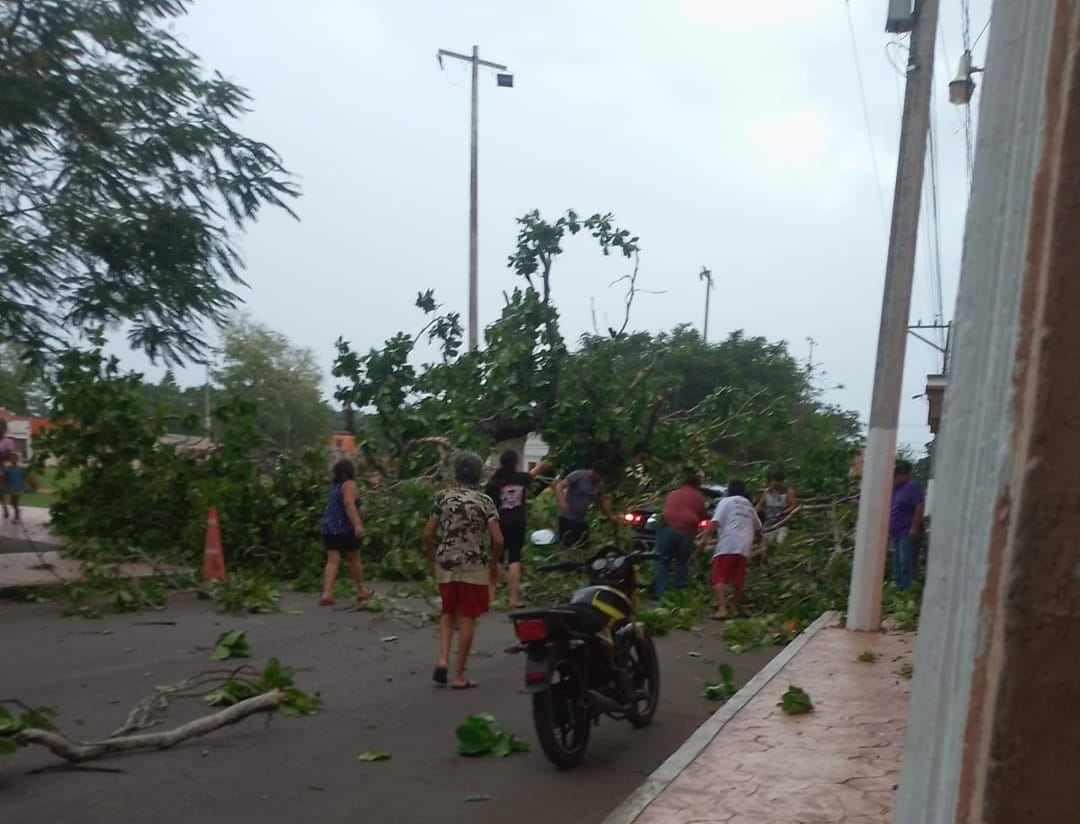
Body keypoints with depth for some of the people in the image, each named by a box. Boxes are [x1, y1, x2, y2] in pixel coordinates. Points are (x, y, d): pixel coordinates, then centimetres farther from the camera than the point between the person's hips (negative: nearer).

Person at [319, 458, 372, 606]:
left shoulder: (334, 484, 17)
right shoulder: (349, 484, -8)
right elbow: (349, 503, -25)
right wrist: (358, 525, -34)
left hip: (329, 527, 7)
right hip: (345, 528, -7)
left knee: (332, 561, 0)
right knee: (354, 559, 10)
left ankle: (326, 593, -15)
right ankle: (361, 590, 24)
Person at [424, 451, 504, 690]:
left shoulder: (443, 497, 1)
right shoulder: (484, 501, -5)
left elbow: (427, 534, 1)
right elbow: (498, 539, -10)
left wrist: (431, 561, 15)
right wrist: (494, 564, 7)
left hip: (446, 565, 3)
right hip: (474, 567, -2)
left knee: (448, 613, 21)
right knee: (467, 619, 6)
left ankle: (442, 660, 4)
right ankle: (459, 676, 9)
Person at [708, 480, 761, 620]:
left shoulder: (726, 501, 5)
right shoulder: (750, 506, 22)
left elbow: (715, 523, -7)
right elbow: (758, 528, 31)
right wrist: (753, 538, 49)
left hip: (727, 544, -5)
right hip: (744, 546, 6)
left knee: (719, 578, -7)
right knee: (738, 579, 14)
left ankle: (722, 609, -21)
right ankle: (736, 608, 21)